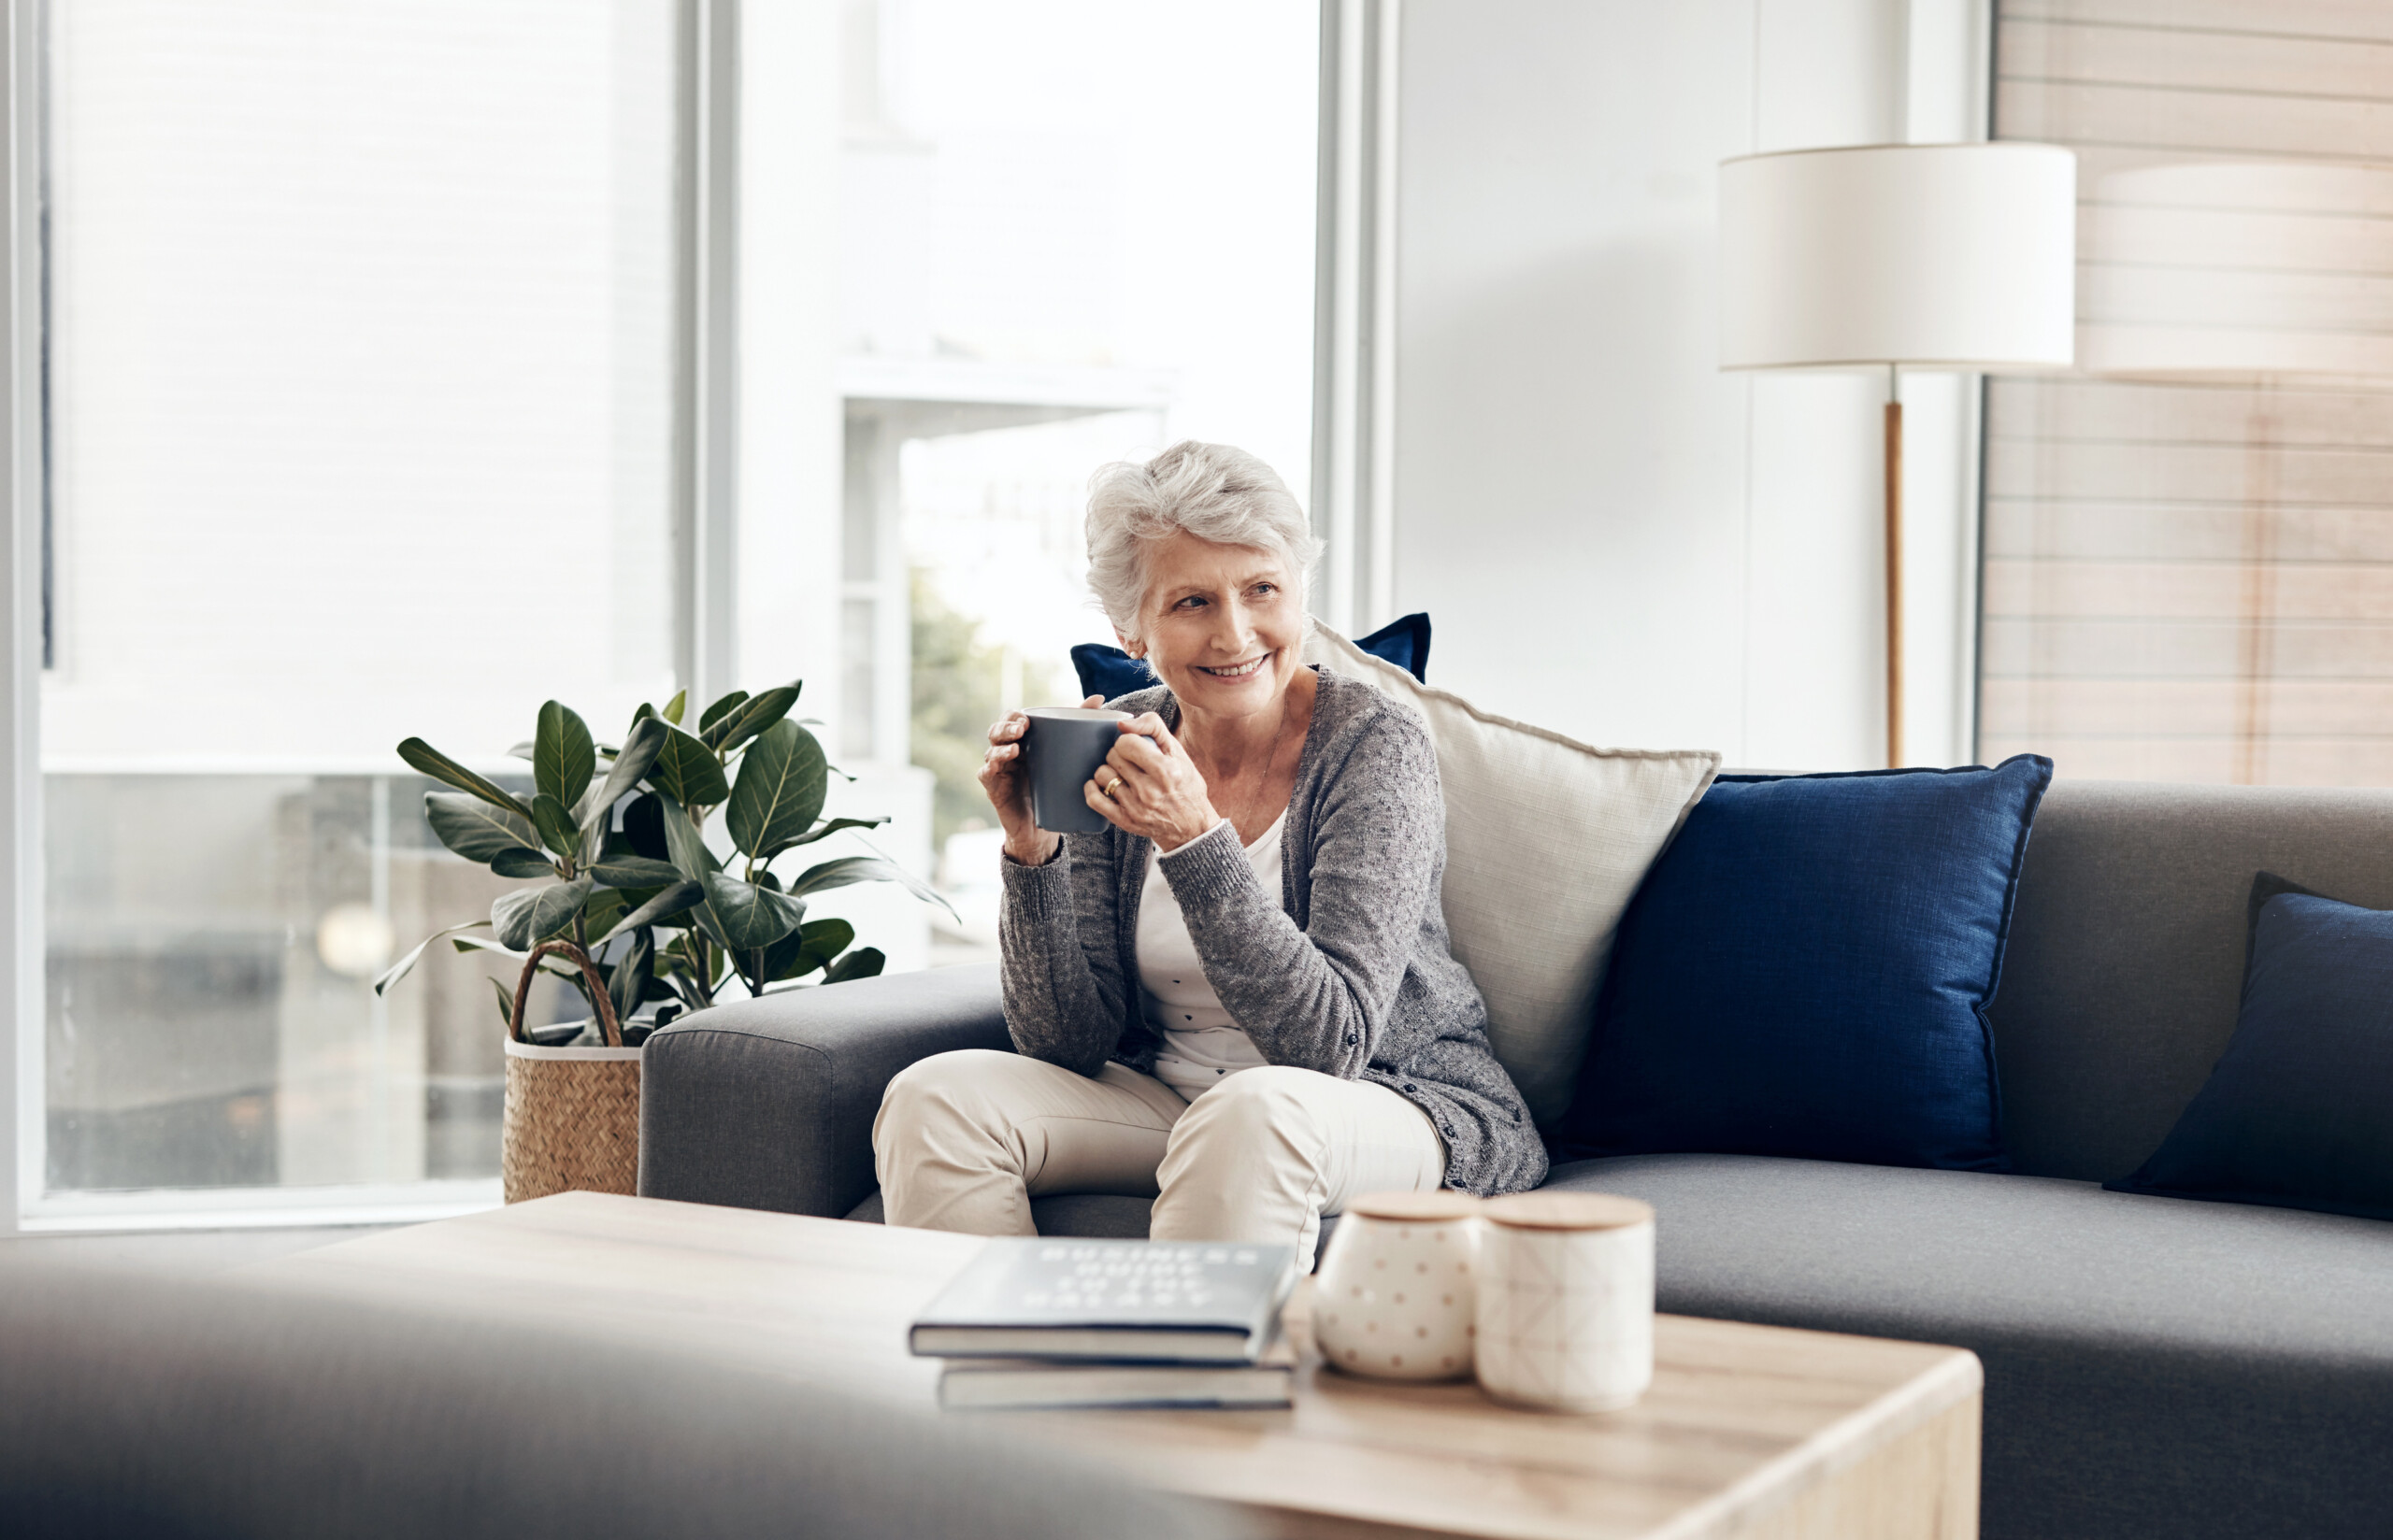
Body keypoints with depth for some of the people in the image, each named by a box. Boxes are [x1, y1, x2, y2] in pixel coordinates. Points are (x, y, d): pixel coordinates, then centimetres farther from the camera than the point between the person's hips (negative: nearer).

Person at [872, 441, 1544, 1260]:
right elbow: (1070, 1045, -4)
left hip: (1405, 1107, -4)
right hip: (1166, 1097, 4)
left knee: (1251, 1112, -36)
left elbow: (1331, 1045, -23)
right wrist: (1032, 848, -18)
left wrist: (1194, 840, -32)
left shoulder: (1374, 745, -15)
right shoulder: (1121, 750, -3)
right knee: (934, 1099, -17)